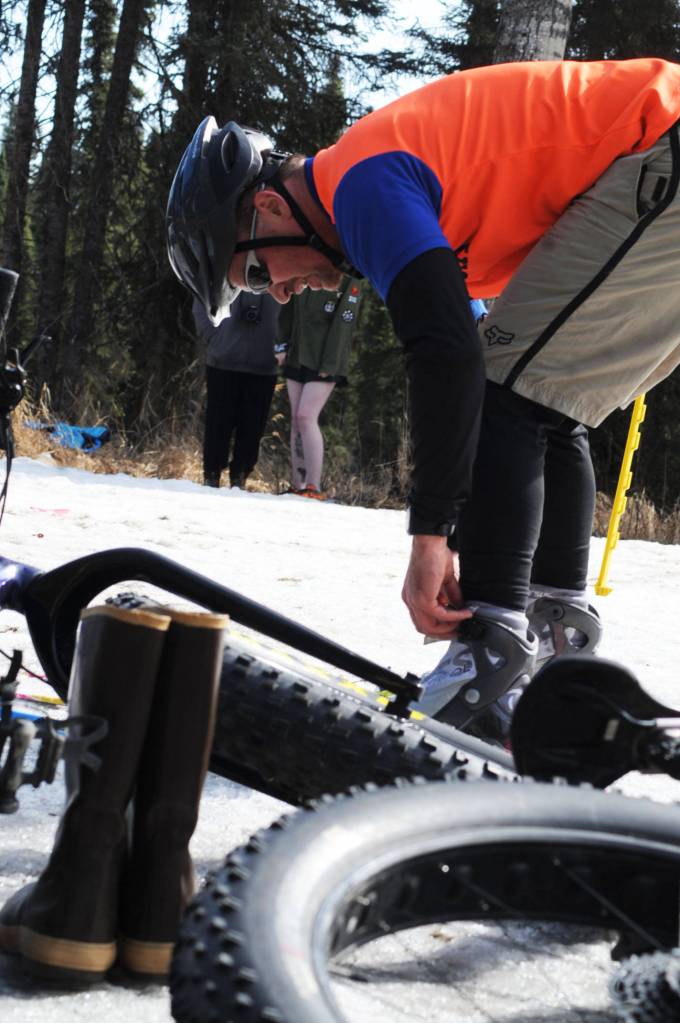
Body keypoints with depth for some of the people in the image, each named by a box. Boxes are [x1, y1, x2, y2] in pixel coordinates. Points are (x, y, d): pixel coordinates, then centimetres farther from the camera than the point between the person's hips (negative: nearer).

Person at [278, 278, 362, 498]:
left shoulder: (349, 283, -7)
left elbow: (342, 326, -13)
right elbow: (288, 313, 18)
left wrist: (328, 364, -18)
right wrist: (282, 343, 8)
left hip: (323, 364, -6)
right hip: (297, 358, 7)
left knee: (306, 416, -17)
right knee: (296, 420, 4)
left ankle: (314, 487, -16)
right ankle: (297, 486, 7)